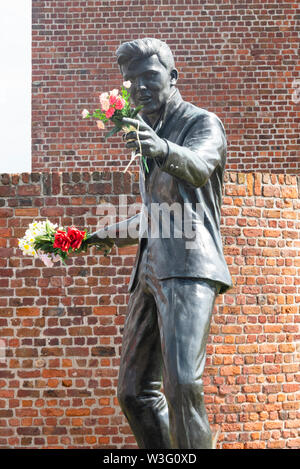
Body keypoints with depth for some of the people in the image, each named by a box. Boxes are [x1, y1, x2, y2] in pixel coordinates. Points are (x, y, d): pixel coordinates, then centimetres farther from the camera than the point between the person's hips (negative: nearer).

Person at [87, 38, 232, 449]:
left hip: (189, 265, -8)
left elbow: (199, 167, -24)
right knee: (135, 392, 3)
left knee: (181, 383, -23)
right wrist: (102, 237, 30)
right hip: (150, 271, 8)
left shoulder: (204, 124, 1)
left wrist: (163, 149, -44)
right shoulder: (150, 136, 25)